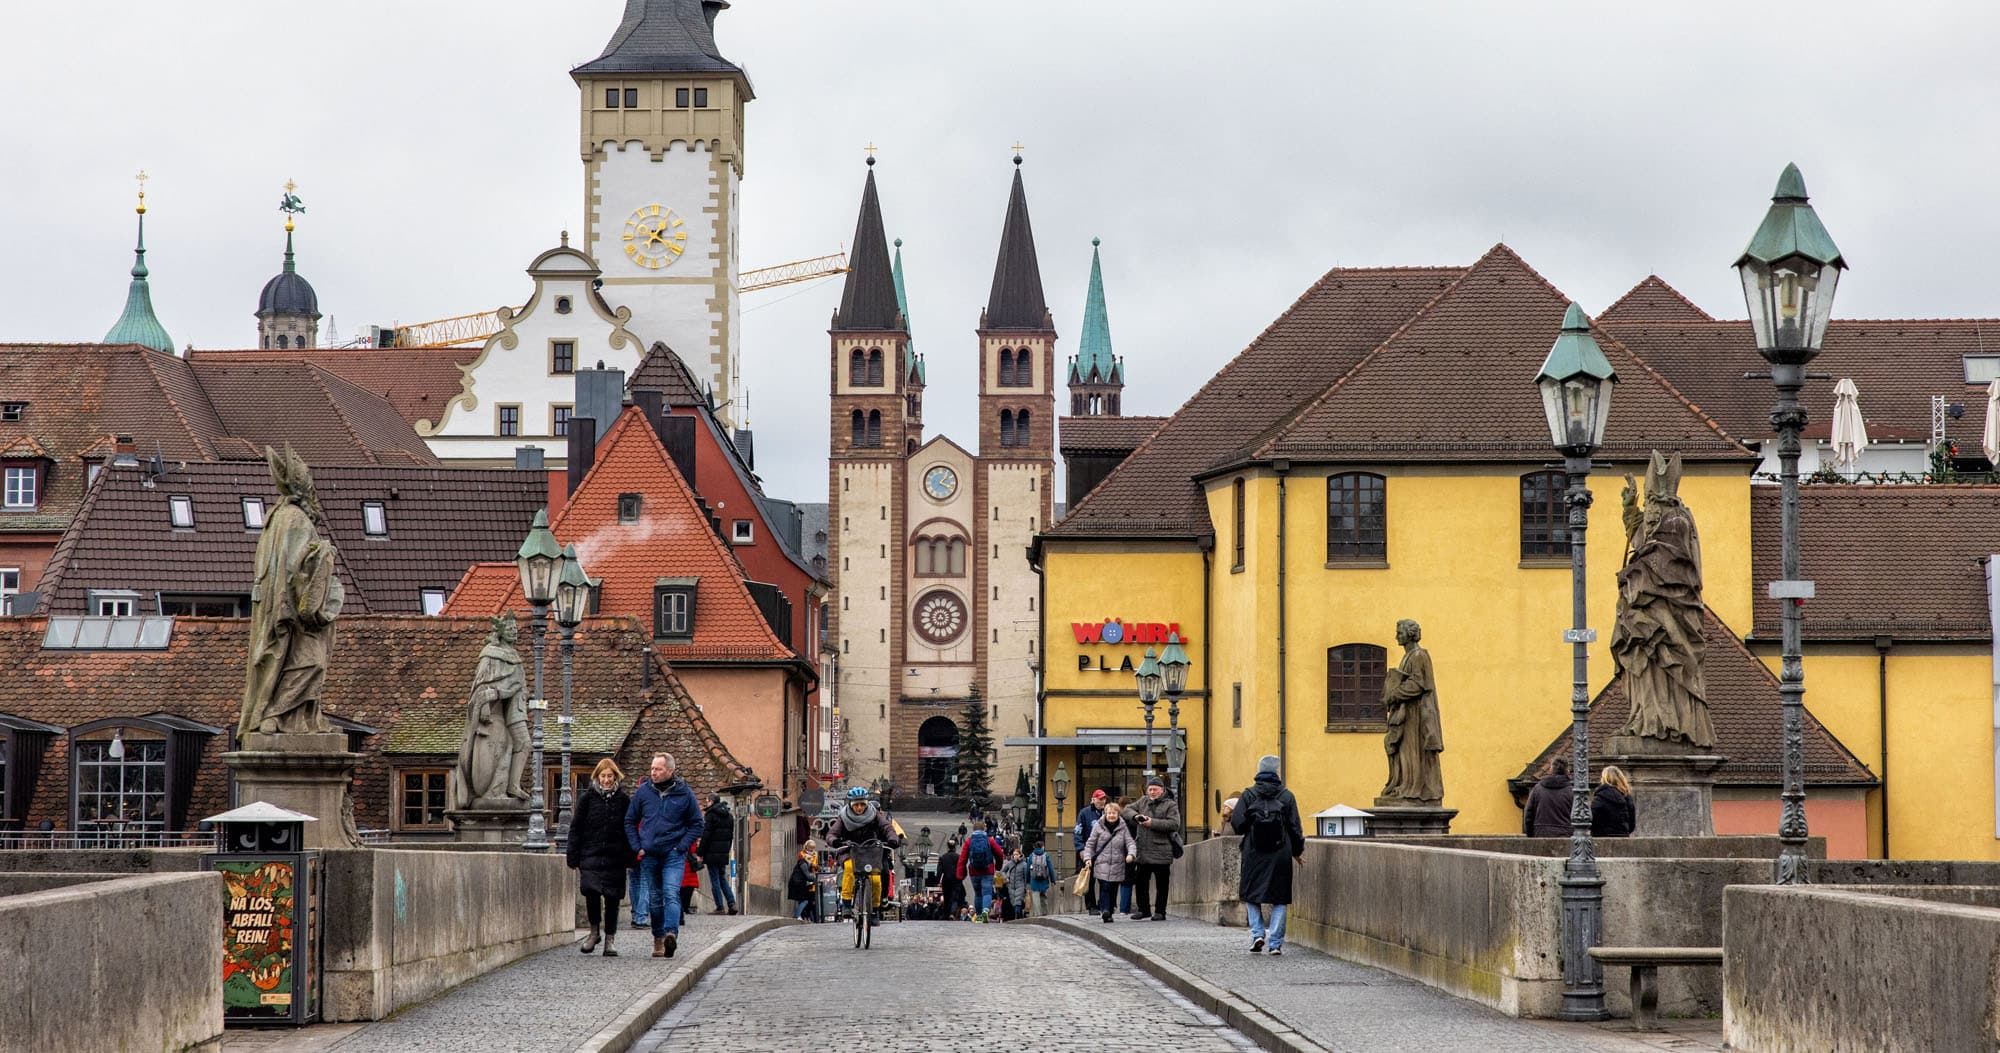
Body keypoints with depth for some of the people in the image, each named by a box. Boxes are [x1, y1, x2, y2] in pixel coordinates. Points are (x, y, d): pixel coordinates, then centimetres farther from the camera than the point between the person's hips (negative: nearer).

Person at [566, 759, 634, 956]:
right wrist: (574, 858, 0)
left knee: (612, 899, 1)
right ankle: (595, 931, 2)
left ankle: (609, 940, 10)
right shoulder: (587, 799, 6)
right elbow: (575, 829, 6)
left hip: (615, 858, 1)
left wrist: (630, 859, 4)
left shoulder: (624, 800, 7)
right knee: (591, 890, -18)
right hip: (591, 856, -1)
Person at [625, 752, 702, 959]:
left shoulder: (684, 793, 0)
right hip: (649, 855, 3)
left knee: (671, 893, -18)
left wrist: (682, 847, -6)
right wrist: (637, 847, 2)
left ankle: (671, 933, -29)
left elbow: (696, 824, 5)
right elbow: (630, 821, 13)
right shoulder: (643, 792, 5)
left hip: (674, 854, -3)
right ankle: (658, 939, 16)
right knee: (655, 898, 9)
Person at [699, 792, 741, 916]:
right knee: (723, 879, 14)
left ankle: (720, 907, -3)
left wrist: (700, 854, -10)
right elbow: (731, 835, 15)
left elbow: (706, 836, -13)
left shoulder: (711, 815, -11)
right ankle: (732, 904, 3)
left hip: (712, 854, -7)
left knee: (715, 880, -1)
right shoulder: (729, 815, 12)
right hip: (724, 854, 7)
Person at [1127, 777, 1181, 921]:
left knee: (1161, 885, 1)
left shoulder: (1170, 805, -2)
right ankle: (1143, 910, 19)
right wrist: (1136, 816, -5)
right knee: (1141, 882, 8)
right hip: (1143, 851, 5)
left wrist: (1153, 823, -17)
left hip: (1161, 852, -5)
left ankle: (1160, 912, 9)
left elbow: (1174, 824, -13)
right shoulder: (1143, 801, 14)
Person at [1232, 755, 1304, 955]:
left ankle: (1257, 933, -2)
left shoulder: (1248, 795, -2)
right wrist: (1298, 852, 15)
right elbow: (1295, 828, 2)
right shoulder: (1286, 796, 1)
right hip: (1280, 856, 0)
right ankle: (1276, 942, 0)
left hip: (1254, 855, 0)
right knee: (1279, 900, 5)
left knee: (1251, 896, 14)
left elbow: (1237, 824, -7)